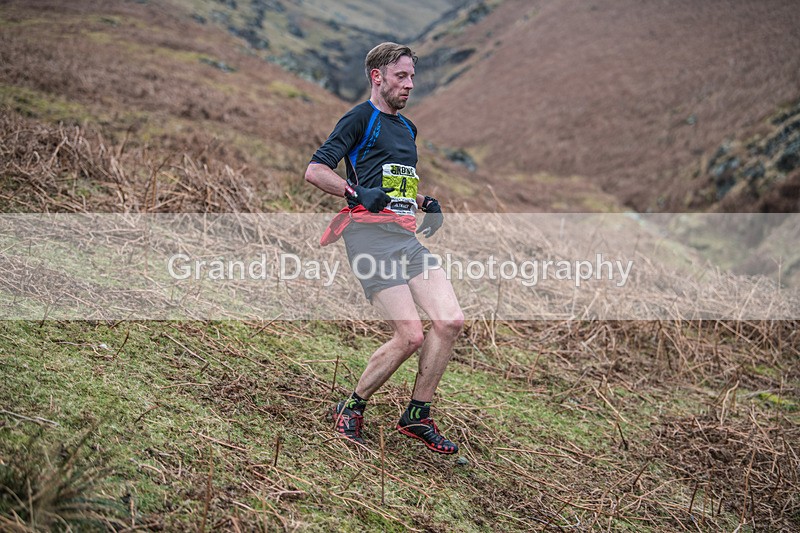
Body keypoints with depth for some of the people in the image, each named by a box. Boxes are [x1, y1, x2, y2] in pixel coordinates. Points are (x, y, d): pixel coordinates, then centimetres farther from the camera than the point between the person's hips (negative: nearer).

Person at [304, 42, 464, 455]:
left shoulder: (406, 128, 26)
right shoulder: (360, 118, 1)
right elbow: (315, 171, -7)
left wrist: (425, 203, 18)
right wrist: (356, 193, -22)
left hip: (408, 235, 8)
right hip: (371, 235, -8)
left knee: (450, 321, -6)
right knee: (410, 336, -14)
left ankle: (417, 416, 9)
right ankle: (351, 409, 8)